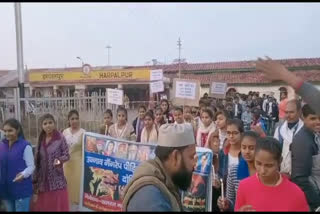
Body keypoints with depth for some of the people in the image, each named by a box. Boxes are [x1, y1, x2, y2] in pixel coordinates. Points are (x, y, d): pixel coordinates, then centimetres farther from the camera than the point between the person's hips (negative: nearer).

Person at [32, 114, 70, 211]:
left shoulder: (60, 138, -8)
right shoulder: (40, 139, 6)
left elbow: (66, 155, -6)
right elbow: (37, 161, 10)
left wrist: (59, 160, -27)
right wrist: (35, 181, 9)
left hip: (57, 179, -4)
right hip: (43, 179, 4)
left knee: (58, 205, 0)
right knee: (43, 205, 11)